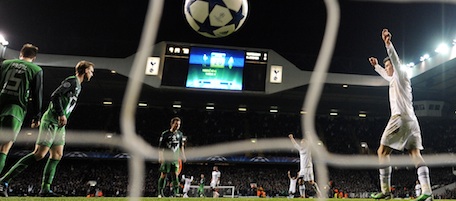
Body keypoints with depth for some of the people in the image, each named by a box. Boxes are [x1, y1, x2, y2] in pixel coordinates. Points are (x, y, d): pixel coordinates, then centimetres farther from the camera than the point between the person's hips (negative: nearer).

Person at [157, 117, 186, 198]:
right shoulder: (165, 134, -4)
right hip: (166, 158, -4)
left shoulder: (180, 134, 10)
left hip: (175, 158, 4)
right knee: (163, 175, 0)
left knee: (175, 175, 0)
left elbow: (181, 146, 20)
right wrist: (160, 157, -13)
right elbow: (160, 147, -5)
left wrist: (183, 156, 14)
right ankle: (160, 193, 9)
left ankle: (176, 192, 3)